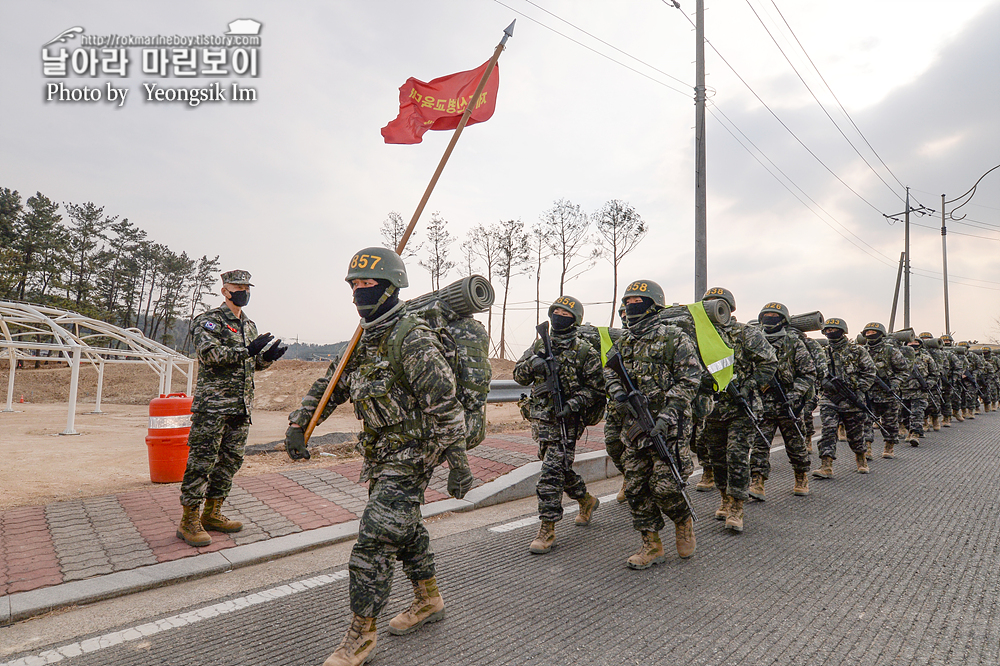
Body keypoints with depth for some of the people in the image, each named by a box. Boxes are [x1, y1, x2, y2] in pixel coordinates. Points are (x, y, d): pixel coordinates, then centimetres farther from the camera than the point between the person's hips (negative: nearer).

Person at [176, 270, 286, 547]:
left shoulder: (249, 325, 18)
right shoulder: (209, 320, -4)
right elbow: (209, 353, -20)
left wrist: (268, 357, 2)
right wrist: (247, 351, -26)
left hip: (241, 406, 8)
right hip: (212, 404, -7)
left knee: (230, 460, 12)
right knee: (202, 461, -3)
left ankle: (212, 514, 24)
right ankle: (189, 521, 7)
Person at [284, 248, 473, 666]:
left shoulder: (413, 340, -20)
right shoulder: (365, 340, 8)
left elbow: (446, 405, -22)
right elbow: (331, 384, 16)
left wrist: (459, 464, -21)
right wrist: (298, 423, 6)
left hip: (410, 459, -9)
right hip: (381, 458, 9)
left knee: (373, 545, -5)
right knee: (406, 530, 21)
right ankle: (428, 601, 41)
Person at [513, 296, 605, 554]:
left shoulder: (585, 351, -7)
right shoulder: (540, 345, 8)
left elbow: (596, 389, -6)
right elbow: (519, 375, 7)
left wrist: (573, 404, -20)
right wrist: (532, 364, -14)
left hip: (566, 421, -6)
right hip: (542, 419, 6)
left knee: (551, 475, -9)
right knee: (560, 469, 19)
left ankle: (547, 531, 2)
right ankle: (587, 501, 44)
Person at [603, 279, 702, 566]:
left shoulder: (674, 337, -6)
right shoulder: (623, 342, 13)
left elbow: (689, 380, -10)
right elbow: (609, 371, 19)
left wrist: (667, 415, -18)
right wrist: (618, 392, -3)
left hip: (668, 427, -6)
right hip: (633, 427, 6)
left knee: (664, 486, -8)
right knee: (636, 489, 7)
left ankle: (684, 521, 25)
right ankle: (651, 546, 21)